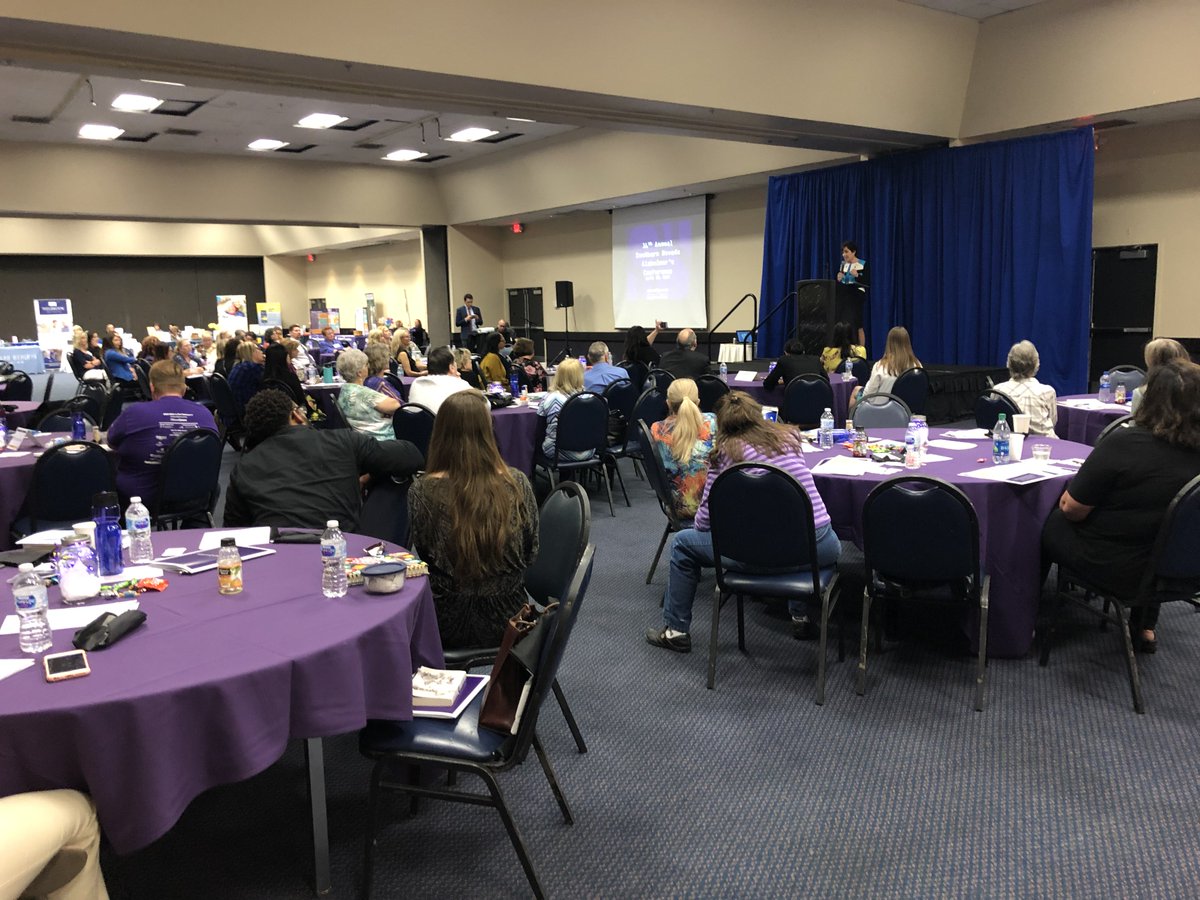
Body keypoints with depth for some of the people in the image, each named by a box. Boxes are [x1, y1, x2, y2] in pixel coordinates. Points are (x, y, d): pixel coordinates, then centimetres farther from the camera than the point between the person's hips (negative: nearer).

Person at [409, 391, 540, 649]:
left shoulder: (423, 491, -17)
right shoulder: (516, 483, -11)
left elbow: (421, 554, -4)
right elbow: (531, 552, 0)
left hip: (450, 623, -2)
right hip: (506, 620, 2)